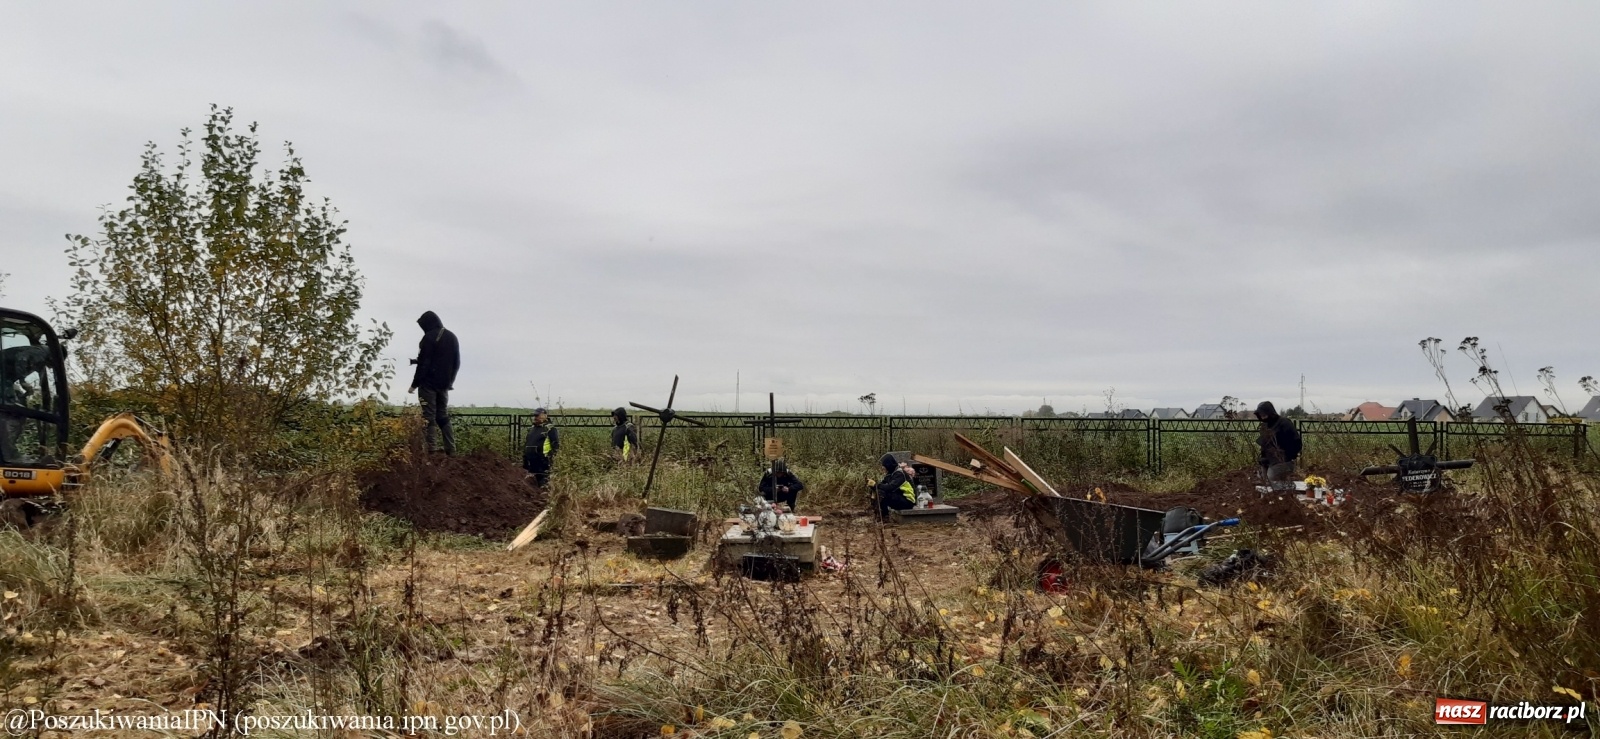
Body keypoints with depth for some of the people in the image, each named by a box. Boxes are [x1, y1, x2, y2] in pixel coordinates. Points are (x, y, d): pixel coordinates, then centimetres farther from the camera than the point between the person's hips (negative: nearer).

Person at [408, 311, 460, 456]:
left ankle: (429, 449, -7)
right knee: (443, 416, 13)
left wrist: (415, 384, -10)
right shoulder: (452, 337, 11)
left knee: (428, 417, -4)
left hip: (429, 383, -7)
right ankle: (451, 449, 9)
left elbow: (424, 363, -15)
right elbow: (456, 363, 15)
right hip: (445, 384, 7)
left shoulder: (430, 337, -12)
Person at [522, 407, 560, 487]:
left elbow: (556, 446, -10)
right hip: (531, 463, 8)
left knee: (544, 484, -9)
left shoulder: (550, 430, -5)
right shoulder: (531, 429, 18)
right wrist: (524, 460, 20)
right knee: (534, 484, 13)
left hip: (543, 463, -8)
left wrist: (552, 458, -17)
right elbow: (525, 445, 24)